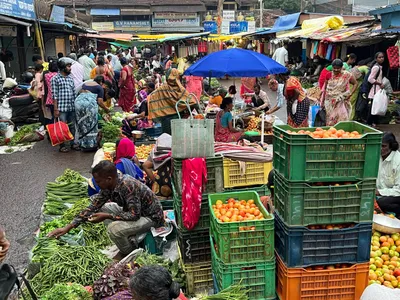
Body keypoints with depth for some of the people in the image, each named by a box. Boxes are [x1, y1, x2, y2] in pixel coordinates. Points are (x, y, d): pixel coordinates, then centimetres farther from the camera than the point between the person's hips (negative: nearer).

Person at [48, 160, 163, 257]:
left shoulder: (128, 185, -32)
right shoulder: (109, 186, -6)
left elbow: (134, 215, -31)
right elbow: (93, 207, -1)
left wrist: (107, 216, -26)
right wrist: (68, 227, -4)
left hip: (152, 217, -9)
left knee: (114, 229, -27)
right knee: (105, 208, 7)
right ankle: (131, 239, 10)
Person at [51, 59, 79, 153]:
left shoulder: (70, 77, 12)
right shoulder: (55, 78, -5)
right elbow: (54, 95, -7)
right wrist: (56, 109, -10)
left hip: (72, 107, 5)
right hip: (62, 107, -5)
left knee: (72, 126, 12)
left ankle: (72, 143, 24)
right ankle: (62, 145, 11)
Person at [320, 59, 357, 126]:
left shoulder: (347, 75, -4)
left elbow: (355, 83, 6)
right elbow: (325, 89, 9)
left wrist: (350, 94, -6)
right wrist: (322, 101, 9)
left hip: (341, 102, -2)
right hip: (330, 102, 2)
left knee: (342, 120, -11)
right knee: (330, 120, 5)